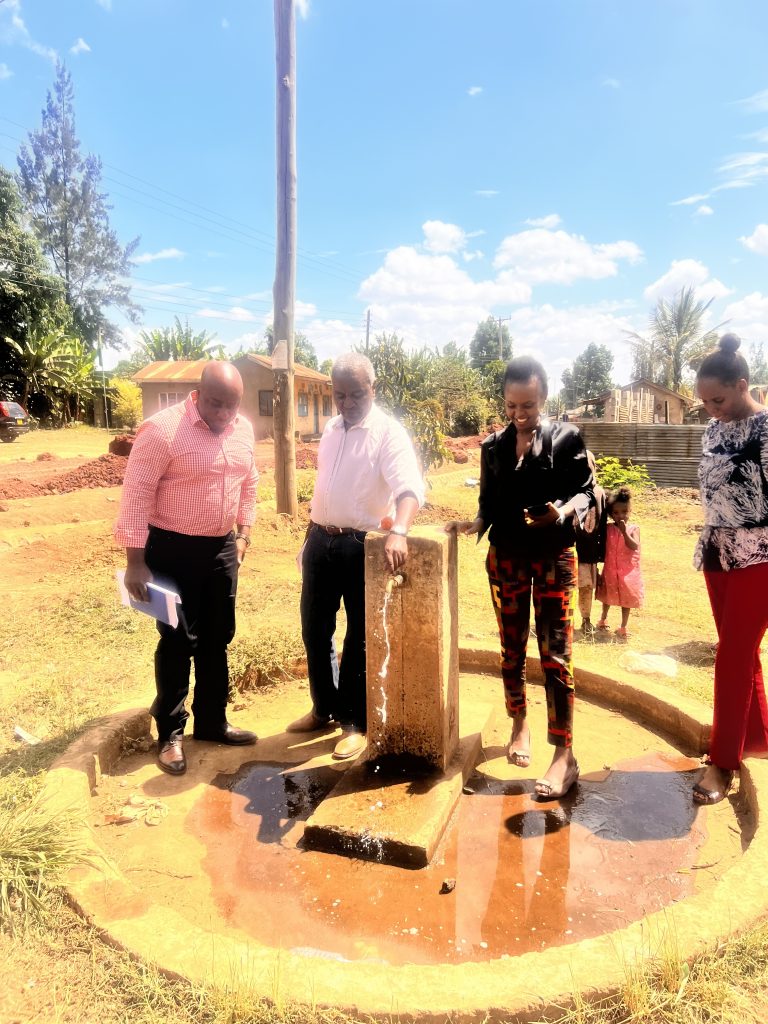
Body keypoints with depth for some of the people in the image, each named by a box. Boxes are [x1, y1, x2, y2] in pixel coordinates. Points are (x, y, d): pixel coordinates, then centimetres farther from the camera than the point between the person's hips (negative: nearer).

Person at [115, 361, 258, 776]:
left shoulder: (243, 429, 2)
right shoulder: (162, 429, -17)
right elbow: (136, 495, -17)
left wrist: (243, 533, 14)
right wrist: (136, 561, -17)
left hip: (221, 548, 6)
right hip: (173, 549, -6)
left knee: (216, 640, 14)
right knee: (177, 642, 3)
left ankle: (212, 722, 30)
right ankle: (170, 733, 20)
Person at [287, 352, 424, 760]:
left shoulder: (389, 433, -12)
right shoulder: (331, 429, 11)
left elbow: (409, 487, -27)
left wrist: (398, 531, -44)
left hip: (362, 545, -6)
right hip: (322, 541, 7)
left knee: (360, 636, 6)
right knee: (315, 629, 14)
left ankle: (355, 723, 22)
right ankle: (324, 708, 34)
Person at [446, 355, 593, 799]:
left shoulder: (566, 437, -4)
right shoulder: (493, 446, 5)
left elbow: (586, 491, -5)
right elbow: (489, 505, 6)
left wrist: (565, 511, -24)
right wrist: (474, 524, -13)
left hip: (554, 557, -3)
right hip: (505, 558, 3)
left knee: (555, 653, -5)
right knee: (512, 649, 12)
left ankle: (565, 755, 0)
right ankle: (520, 726, 32)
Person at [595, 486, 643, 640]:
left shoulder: (633, 529, -8)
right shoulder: (608, 529, -5)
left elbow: (635, 546, -21)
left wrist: (624, 532, -31)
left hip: (628, 571, -1)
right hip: (610, 570, 1)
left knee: (627, 600, 7)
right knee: (608, 597, 19)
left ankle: (623, 628, 20)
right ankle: (603, 620, 39)